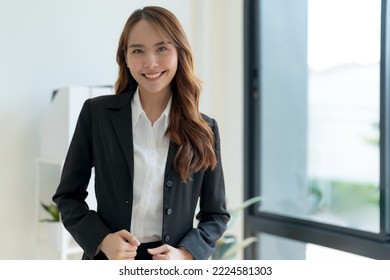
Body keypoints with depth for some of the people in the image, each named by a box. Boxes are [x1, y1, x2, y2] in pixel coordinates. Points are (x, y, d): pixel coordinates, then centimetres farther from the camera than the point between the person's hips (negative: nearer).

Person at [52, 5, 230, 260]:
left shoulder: (204, 130, -4)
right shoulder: (96, 113, -6)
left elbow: (216, 214, 3)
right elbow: (68, 195, 0)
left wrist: (185, 254, -13)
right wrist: (101, 239, -14)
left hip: (173, 266, 1)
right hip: (109, 263, 0)